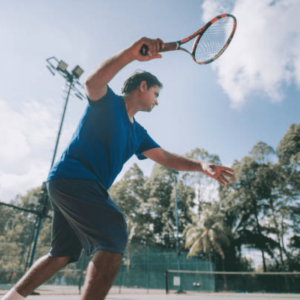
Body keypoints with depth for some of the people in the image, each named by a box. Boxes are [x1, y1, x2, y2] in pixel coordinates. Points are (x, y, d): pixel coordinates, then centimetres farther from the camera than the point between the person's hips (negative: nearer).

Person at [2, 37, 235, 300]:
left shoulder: (138, 133, 17)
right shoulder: (107, 101, -1)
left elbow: (167, 158, 10)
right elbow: (93, 82, -25)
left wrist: (201, 166, -5)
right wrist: (132, 52, -36)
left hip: (88, 188, 9)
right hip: (71, 177, -9)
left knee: (62, 254, 16)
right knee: (115, 236, -22)